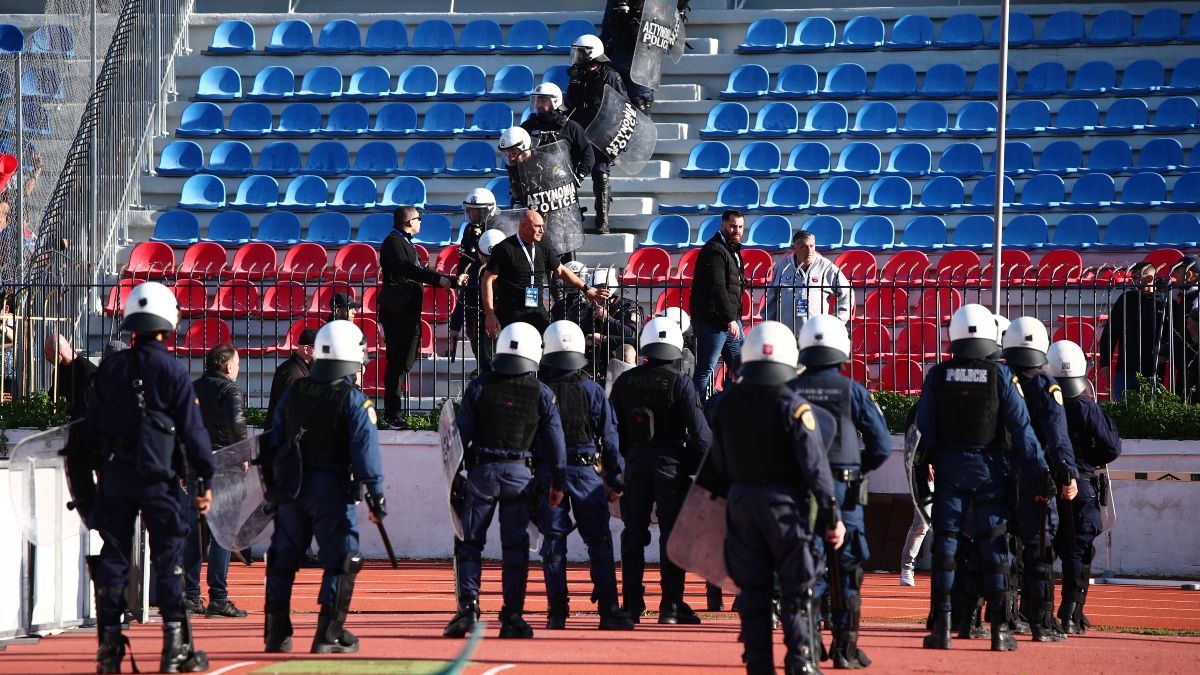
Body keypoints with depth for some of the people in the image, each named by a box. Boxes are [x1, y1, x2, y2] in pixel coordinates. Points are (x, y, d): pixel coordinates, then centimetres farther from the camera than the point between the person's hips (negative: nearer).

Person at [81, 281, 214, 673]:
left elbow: (91, 426, 8)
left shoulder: (109, 369, 3)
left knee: (113, 557, 7)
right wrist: (206, 480, -1)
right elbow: (192, 431, -8)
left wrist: (89, 476, 18)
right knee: (169, 557, 2)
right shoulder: (174, 373, -7)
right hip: (157, 476, -3)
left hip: (113, 474, 3)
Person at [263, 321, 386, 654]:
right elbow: (366, 450, -14)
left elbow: (274, 442, 11)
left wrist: (274, 485, 18)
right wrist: (376, 493, -11)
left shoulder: (292, 392, 7)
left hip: (293, 486, 5)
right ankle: (328, 636, -1)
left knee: (284, 558, 13)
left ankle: (276, 633, 16)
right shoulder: (354, 400, -9)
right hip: (333, 488, -5)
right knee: (340, 561, 2)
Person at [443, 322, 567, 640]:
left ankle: (468, 606, -7)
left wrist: (456, 473, 9)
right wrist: (557, 483, 12)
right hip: (520, 474, 1)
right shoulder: (542, 394, 0)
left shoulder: (478, 387, -1)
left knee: (469, 542, 6)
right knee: (515, 546, 6)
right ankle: (512, 616, 5)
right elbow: (555, 442, 3)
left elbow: (462, 434, 0)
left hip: (481, 471, 0)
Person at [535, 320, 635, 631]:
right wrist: (616, 480, 8)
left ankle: (557, 611, 3)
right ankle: (608, 609, -1)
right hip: (587, 471, 0)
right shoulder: (593, 390, -2)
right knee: (599, 541, 4)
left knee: (553, 542, 5)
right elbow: (610, 439, 1)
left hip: (547, 473, 0)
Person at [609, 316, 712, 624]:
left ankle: (632, 604, 10)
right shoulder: (680, 383, -10)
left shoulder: (624, 381, 3)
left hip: (635, 460, 4)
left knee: (634, 532, 9)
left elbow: (613, 427, 7)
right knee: (673, 532, 1)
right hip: (670, 460, -4)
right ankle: (671, 605, -1)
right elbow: (698, 429, -11)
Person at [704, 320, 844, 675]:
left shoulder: (725, 403, 1)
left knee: (752, 588, 10)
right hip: (784, 502, -4)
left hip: (740, 502, 4)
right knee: (796, 586, 3)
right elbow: (815, 464, -14)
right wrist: (832, 516, -9)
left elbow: (718, 462, 7)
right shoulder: (794, 406, -13)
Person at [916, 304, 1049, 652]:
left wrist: (923, 466, 11)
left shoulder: (937, 376, -3)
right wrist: (1039, 467, -2)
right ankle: (1000, 629, 2)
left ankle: (941, 626, 4)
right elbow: (1020, 427, -8)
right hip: (989, 466, -1)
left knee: (945, 544, 6)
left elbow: (924, 428, 0)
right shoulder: (1000, 375, -8)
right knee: (994, 545, 3)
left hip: (949, 466, 1)